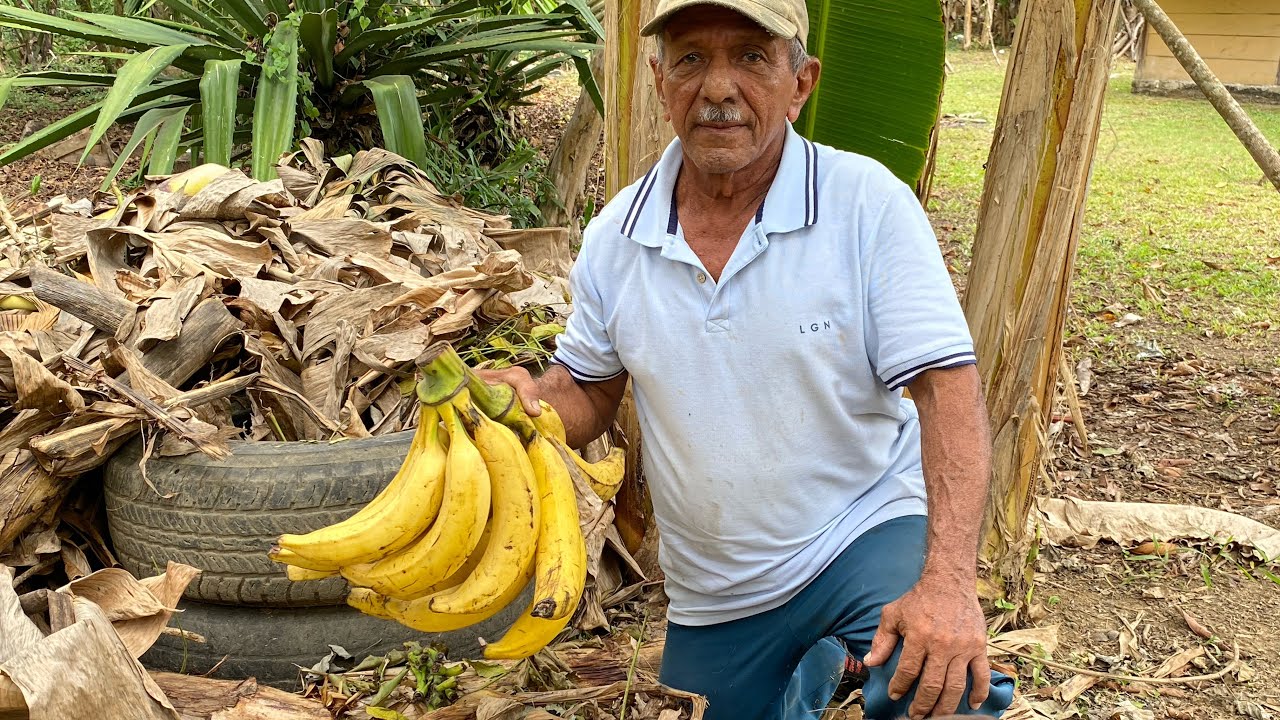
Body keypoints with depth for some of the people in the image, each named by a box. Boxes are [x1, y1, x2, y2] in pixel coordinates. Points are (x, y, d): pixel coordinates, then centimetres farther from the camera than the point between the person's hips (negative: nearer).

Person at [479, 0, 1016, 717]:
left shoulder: (870, 203, -15)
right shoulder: (615, 236, -3)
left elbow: (946, 389, -19)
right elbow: (589, 387, 9)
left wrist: (949, 580, -31)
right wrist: (531, 403, -16)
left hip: (867, 532, -4)